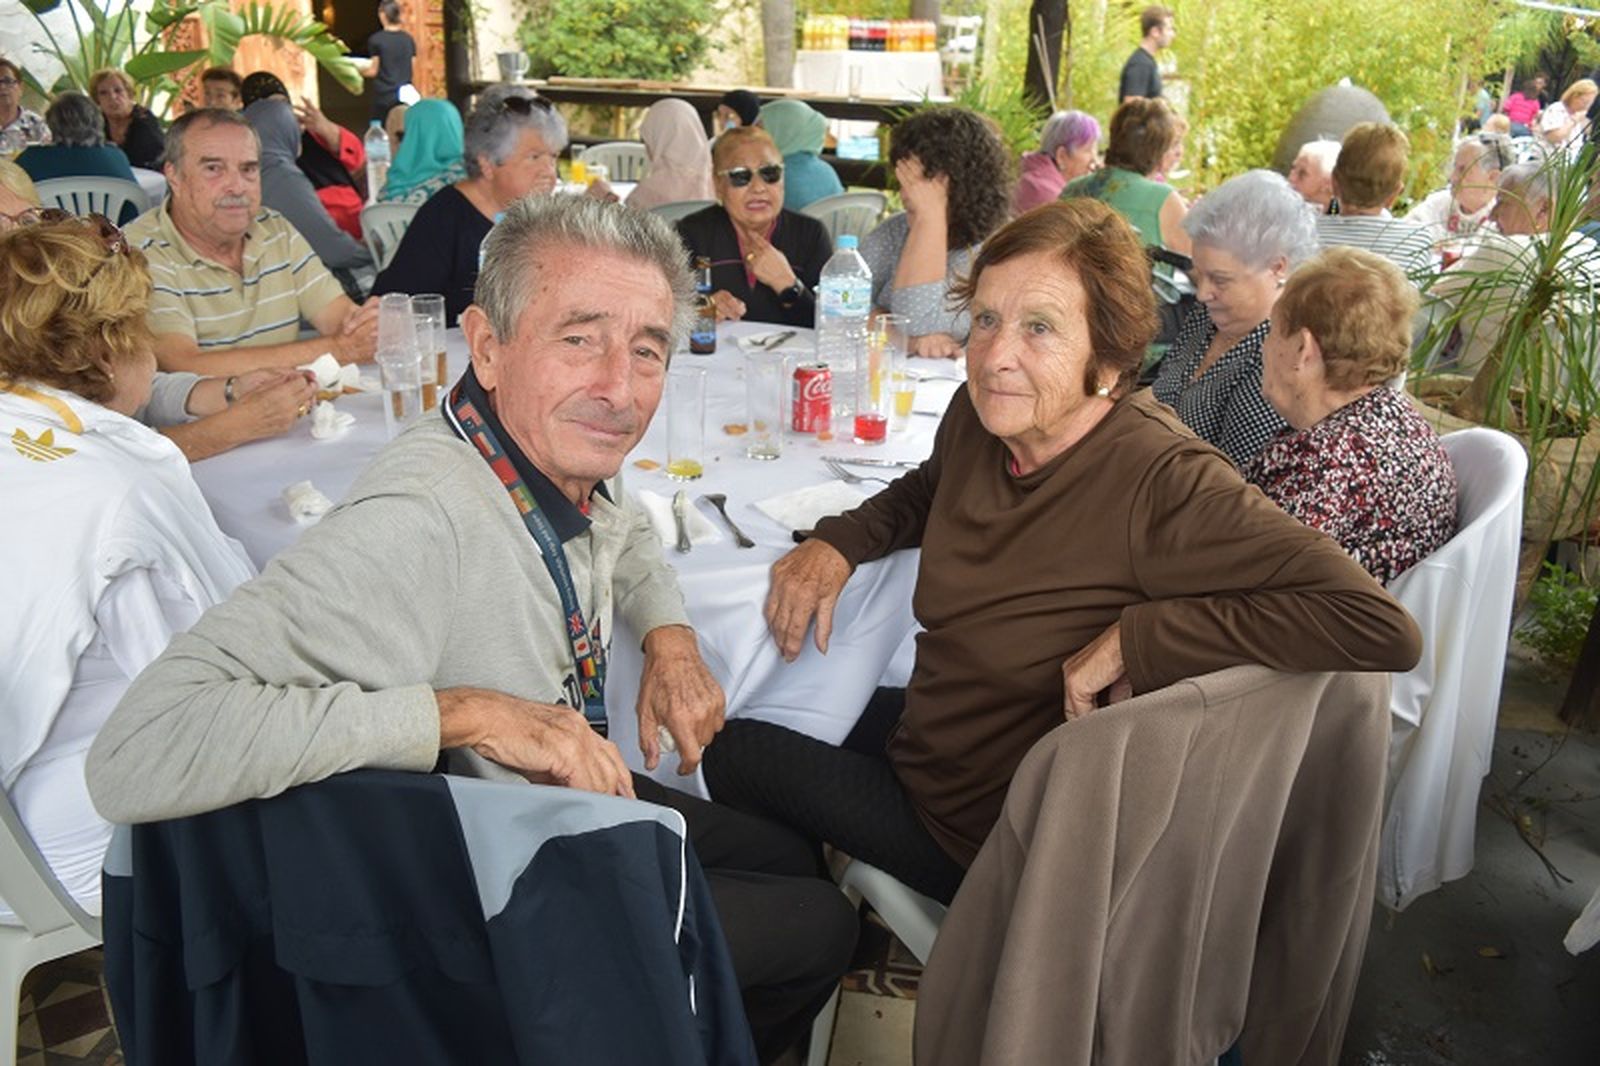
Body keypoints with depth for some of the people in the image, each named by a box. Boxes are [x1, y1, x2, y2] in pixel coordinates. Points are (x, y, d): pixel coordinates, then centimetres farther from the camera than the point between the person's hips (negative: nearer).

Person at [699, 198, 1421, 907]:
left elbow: (1382, 629, -37)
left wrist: (1131, 640, -34)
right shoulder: (979, 417, -9)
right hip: (923, 732, 7)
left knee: (733, 754, 2)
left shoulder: (1165, 486, -31)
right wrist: (838, 542, -3)